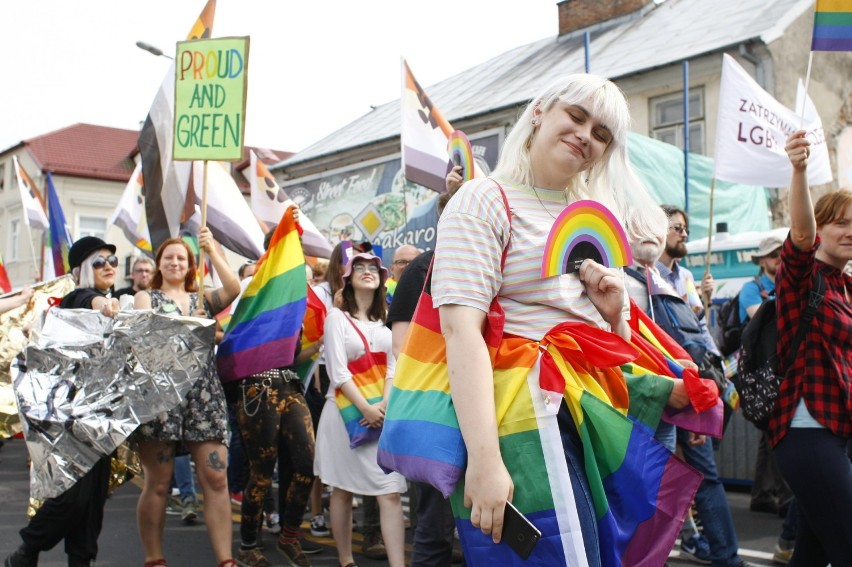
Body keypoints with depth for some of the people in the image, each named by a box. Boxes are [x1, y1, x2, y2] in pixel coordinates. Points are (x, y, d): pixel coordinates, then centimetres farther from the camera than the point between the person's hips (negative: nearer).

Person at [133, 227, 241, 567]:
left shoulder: (203, 299, 18)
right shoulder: (146, 298, 13)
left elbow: (233, 288, -2)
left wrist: (212, 250, -3)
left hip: (204, 396, 2)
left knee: (216, 479, -3)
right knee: (158, 484, 2)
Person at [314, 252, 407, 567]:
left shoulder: (387, 318, 13)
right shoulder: (337, 316, 0)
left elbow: (394, 366, 5)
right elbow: (338, 371, -8)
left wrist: (384, 405, -11)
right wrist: (365, 408, -16)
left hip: (384, 413, 3)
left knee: (391, 492, -7)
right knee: (343, 490, 5)